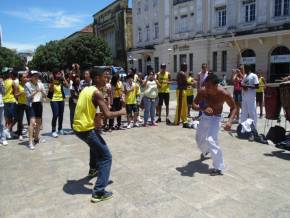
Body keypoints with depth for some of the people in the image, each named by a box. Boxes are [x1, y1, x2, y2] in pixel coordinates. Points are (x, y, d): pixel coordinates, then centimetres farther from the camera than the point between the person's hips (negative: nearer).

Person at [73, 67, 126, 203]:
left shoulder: (86, 89, 11)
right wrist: (121, 112, -3)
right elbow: (107, 114, -19)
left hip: (77, 127, 9)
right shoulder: (97, 93, -14)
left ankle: (93, 168, 53)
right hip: (86, 129, -9)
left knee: (95, 144, 37)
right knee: (106, 157, -2)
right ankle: (98, 193, -5)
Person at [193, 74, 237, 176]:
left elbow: (234, 108, -15)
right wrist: (203, 109, -39)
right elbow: (194, 105, -18)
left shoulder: (224, 94, -29)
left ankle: (219, 168, -11)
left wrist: (230, 121, -31)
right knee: (199, 138, 20)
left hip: (215, 118, -4)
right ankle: (205, 151, 56)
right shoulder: (202, 91, -23)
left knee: (210, 140, -24)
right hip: (204, 117, 5)